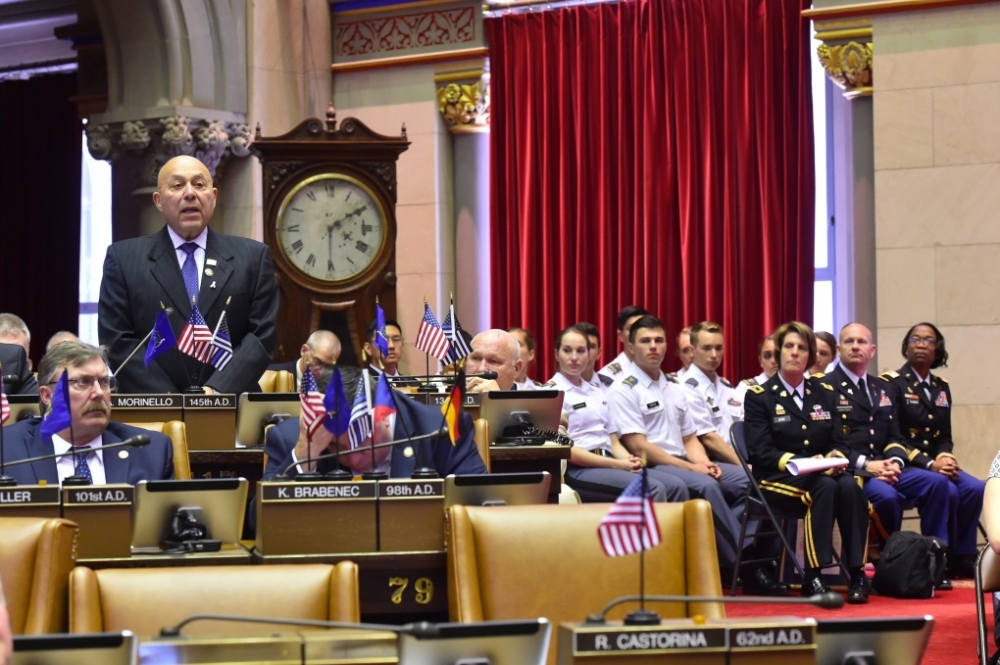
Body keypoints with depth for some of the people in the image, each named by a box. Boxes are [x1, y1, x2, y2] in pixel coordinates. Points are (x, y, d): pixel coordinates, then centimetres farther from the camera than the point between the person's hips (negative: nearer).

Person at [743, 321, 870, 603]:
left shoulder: (825, 393, 18)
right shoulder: (758, 396, 4)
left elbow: (839, 442, 12)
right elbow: (761, 452, -5)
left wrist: (836, 457, -13)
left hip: (824, 473, 4)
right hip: (776, 479, -4)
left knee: (850, 487, -32)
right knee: (824, 487, -36)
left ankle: (857, 573, -32)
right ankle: (813, 577, -36)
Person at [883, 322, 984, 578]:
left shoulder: (941, 387, 16)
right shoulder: (892, 383, -4)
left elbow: (945, 436, 16)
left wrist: (945, 458, -9)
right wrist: (929, 464, -20)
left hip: (936, 464, 6)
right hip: (905, 466, -6)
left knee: (975, 488, -20)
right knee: (947, 491, -30)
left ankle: (963, 558, -11)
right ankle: (943, 560, -15)